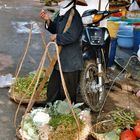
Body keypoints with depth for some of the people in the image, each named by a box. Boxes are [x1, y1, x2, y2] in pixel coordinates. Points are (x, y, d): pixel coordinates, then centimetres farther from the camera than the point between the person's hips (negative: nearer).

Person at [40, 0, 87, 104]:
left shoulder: (74, 15, -21)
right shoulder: (62, 13, 6)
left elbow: (72, 37, -31)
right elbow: (55, 29, 15)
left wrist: (56, 37, -16)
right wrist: (48, 20, -3)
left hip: (71, 61, -9)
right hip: (60, 58, 9)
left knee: (68, 91, 6)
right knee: (53, 87, 20)